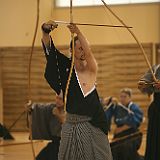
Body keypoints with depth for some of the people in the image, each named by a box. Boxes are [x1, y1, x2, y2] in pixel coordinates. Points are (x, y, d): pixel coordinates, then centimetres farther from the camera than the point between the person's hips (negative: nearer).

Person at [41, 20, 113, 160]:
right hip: (71, 125, 3)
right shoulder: (66, 66, 4)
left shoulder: (91, 69, -3)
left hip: (92, 125, -3)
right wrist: (45, 31, -23)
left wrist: (78, 32, -37)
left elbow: (88, 52, -23)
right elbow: (48, 47, -4)